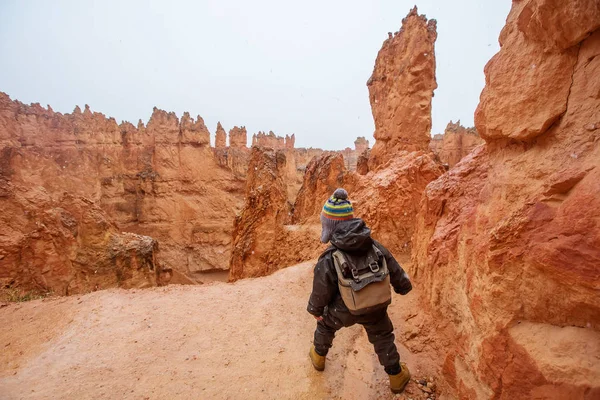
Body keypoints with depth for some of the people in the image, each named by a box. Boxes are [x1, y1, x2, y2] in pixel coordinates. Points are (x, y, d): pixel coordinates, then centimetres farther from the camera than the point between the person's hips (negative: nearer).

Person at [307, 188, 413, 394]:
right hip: (375, 307, 2)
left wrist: (315, 309, 4)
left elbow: (320, 293, -19)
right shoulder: (375, 246, -21)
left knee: (325, 324, 30)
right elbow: (395, 270, -6)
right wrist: (403, 286, 17)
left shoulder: (328, 260, -33)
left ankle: (318, 357, 54)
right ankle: (397, 377, 45)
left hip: (342, 310, -1)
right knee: (382, 337, 28)